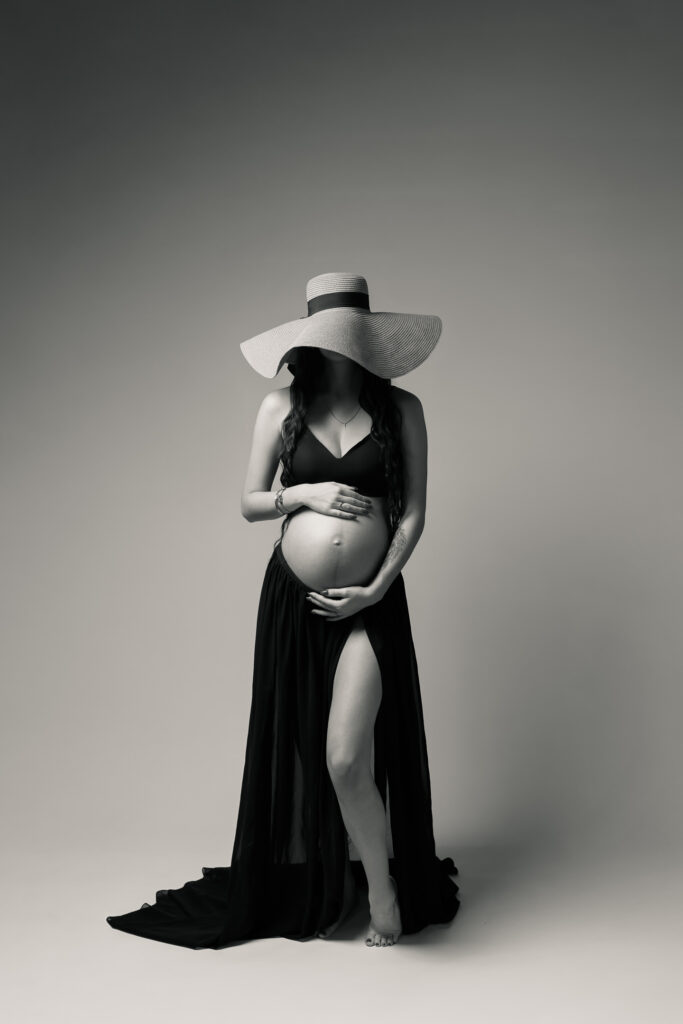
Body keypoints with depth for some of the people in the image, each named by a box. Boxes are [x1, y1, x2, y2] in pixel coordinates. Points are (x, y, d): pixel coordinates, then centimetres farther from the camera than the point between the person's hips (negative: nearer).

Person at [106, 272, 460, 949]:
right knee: (301, 755, 12)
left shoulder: (401, 409, 2)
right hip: (292, 597, 2)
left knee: (347, 758, -14)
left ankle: (384, 890, 11)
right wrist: (306, 493, -11)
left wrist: (379, 587, -9)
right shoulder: (282, 407, 4)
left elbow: (414, 511, 1)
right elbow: (249, 504, 7)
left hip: (368, 603, -2)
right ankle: (315, 894, 33)